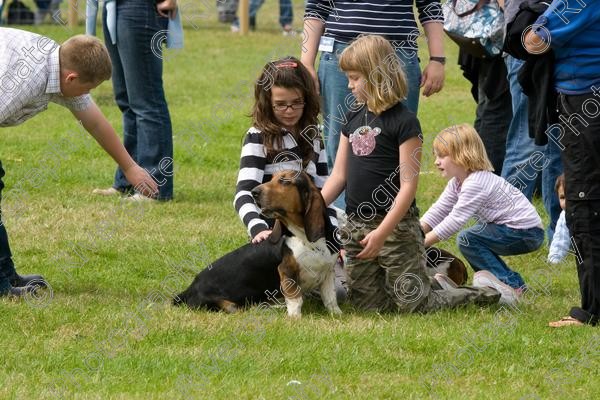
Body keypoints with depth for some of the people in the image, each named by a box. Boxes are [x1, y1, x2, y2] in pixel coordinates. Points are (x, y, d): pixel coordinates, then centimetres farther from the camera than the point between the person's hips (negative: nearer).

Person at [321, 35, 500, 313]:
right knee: (366, 303, 7)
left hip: (396, 225, -7)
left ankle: (475, 294, 16)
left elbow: (408, 184, -16)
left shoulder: (403, 122, -12)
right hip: (357, 227, 7)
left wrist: (382, 232, -22)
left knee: (412, 303, -7)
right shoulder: (354, 118, 10)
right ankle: (436, 286, 26)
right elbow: (339, 176, 12)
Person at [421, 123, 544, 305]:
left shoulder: (476, 183, -22)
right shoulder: (457, 183, 9)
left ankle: (511, 286, -15)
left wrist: (422, 242, -22)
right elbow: (438, 211, 6)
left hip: (527, 233, -10)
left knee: (467, 239, -17)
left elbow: (455, 219, -25)